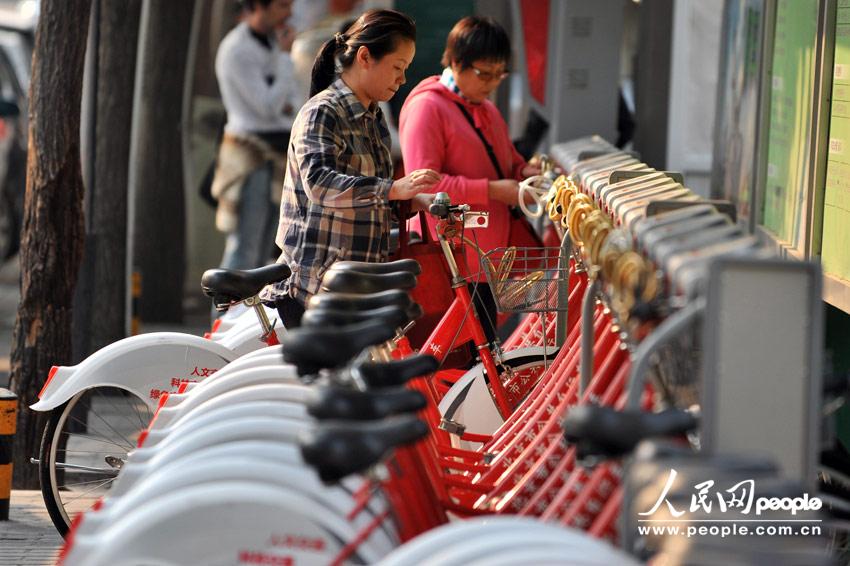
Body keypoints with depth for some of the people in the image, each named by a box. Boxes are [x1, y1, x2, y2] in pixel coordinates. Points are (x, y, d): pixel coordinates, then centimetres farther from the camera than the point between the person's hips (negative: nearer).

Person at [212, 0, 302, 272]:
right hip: (250, 160, -9)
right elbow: (269, 109, -20)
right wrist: (285, 56, -13)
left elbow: (293, 97, 18)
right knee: (242, 252, -11)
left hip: (274, 161, 9)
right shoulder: (236, 50, -16)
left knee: (262, 252, 8)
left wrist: (290, 106, -6)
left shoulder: (272, 41, 13)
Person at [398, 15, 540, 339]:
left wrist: (524, 172, 6)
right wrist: (492, 190, -20)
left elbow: (508, 160, 32)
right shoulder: (427, 107, -9)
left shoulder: (487, 110, 19)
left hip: (489, 255, 9)